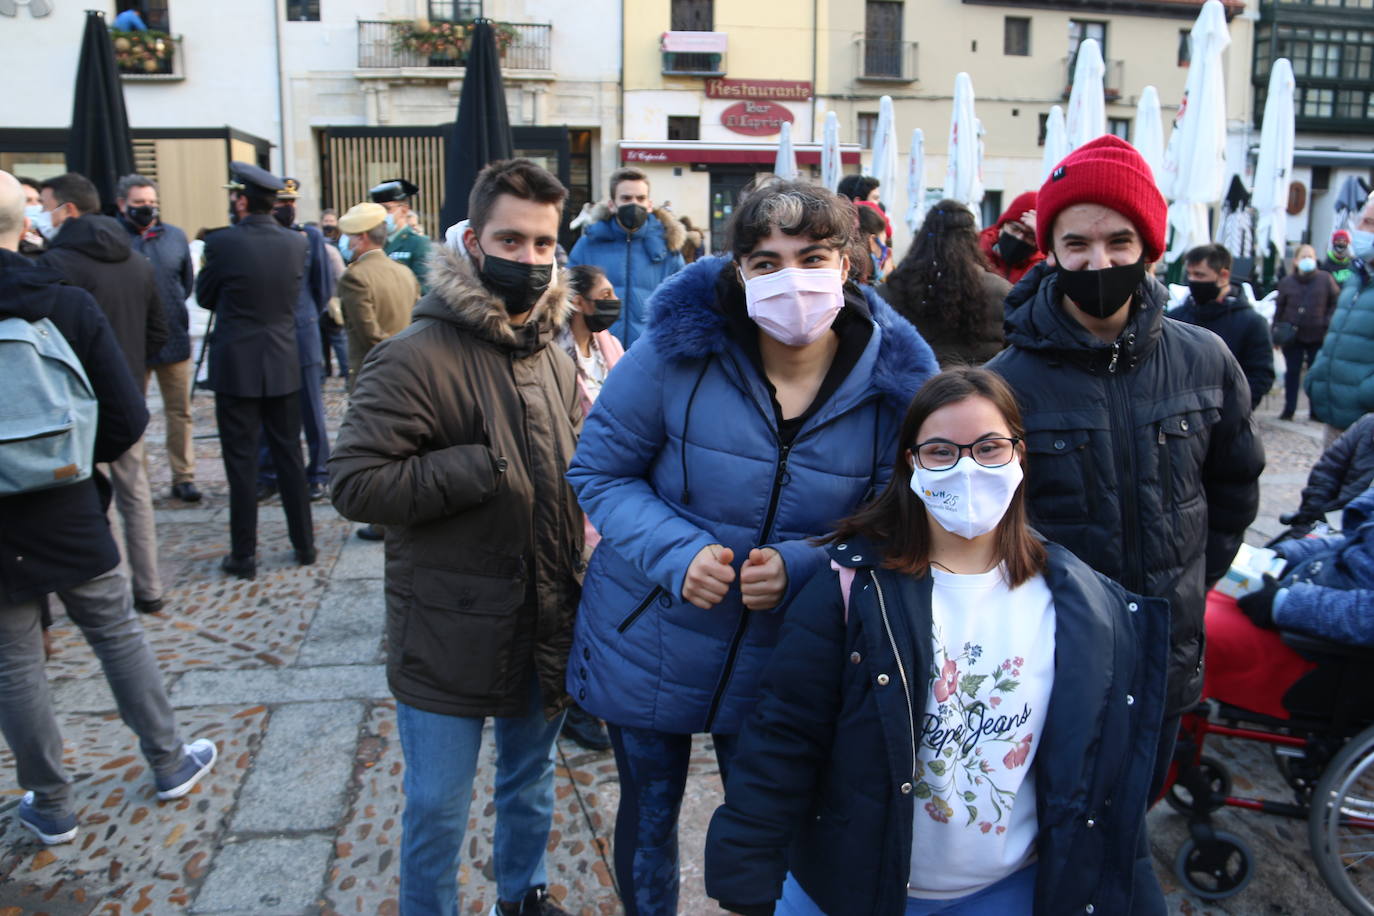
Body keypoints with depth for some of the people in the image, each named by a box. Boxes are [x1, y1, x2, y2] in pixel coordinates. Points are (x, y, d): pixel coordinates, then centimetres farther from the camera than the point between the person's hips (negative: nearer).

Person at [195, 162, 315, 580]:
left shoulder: (222, 243, -13)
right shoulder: (297, 243, -2)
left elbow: (204, 297, 2)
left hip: (236, 368, -4)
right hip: (284, 366, 4)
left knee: (241, 463, 3)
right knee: (289, 456, 13)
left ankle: (244, 556, 10)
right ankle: (304, 544, 20)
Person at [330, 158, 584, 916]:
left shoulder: (554, 356, 6)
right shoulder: (416, 357, -17)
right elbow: (355, 484, -21)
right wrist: (485, 467, -24)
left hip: (546, 624, 7)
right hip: (449, 634, -6)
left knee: (531, 782, 26)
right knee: (438, 811, 10)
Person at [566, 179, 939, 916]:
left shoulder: (892, 379, -13)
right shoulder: (678, 347, -18)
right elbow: (599, 471, -10)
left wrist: (799, 566, -24)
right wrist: (677, 554, -27)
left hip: (783, 656, 1)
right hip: (649, 642, 0)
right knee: (648, 810, 20)